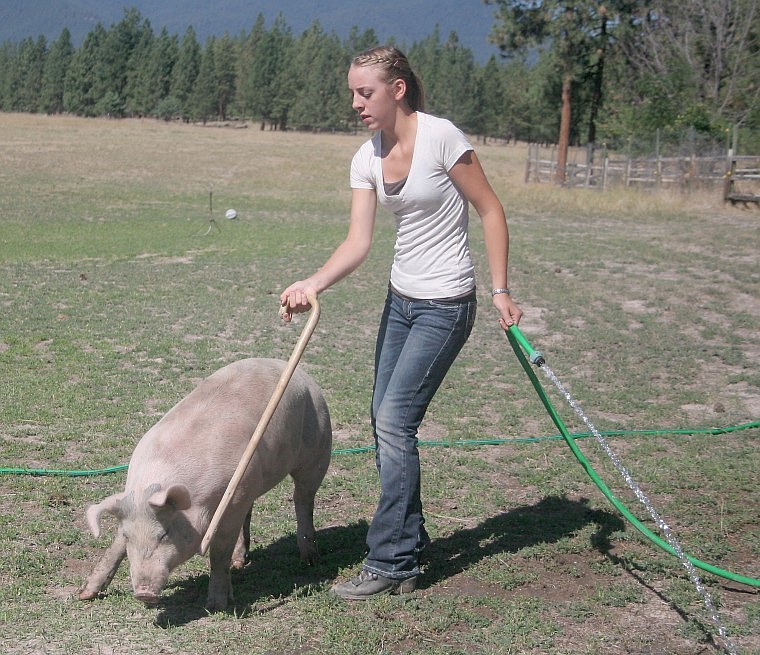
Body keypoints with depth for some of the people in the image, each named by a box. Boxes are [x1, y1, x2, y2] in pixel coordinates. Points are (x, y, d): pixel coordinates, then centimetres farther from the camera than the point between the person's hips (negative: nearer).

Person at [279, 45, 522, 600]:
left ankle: (391, 564, -1)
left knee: (395, 422, -11)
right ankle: (410, 540, 26)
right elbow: (359, 242, -5)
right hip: (401, 299, 8)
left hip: (445, 305, -8)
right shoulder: (367, 159, 3)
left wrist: (501, 291, -13)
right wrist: (313, 284, -22)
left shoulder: (440, 137, -17)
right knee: (386, 419, 10)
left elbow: (491, 211, -11)